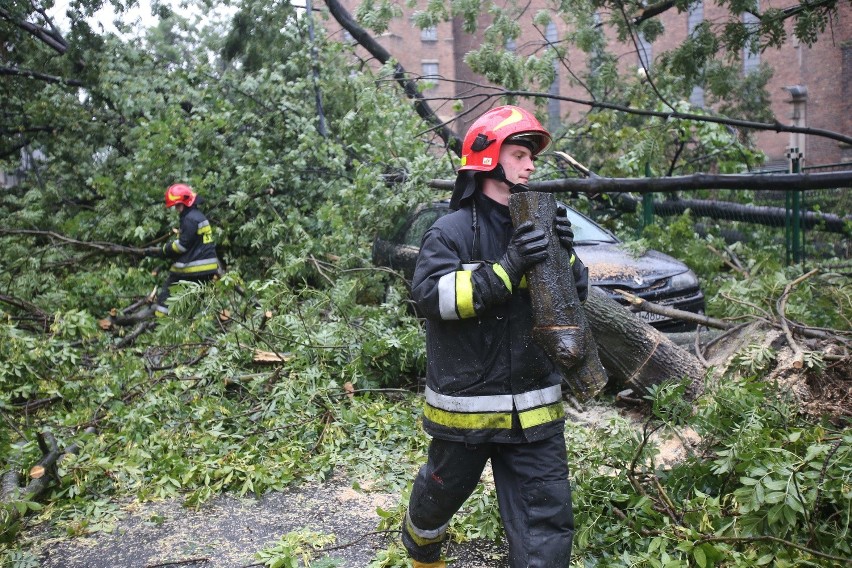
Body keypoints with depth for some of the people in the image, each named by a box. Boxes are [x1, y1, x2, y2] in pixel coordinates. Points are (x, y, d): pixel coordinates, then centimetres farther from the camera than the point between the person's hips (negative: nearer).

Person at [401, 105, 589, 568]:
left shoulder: (536, 223, 6)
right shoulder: (453, 230, -10)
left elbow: (577, 297, 7)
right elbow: (431, 294, -23)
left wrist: (564, 256, -13)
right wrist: (504, 268, -29)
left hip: (534, 410, 4)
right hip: (464, 406, -3)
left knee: (547, 519, 5)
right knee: (440, 494, 22)